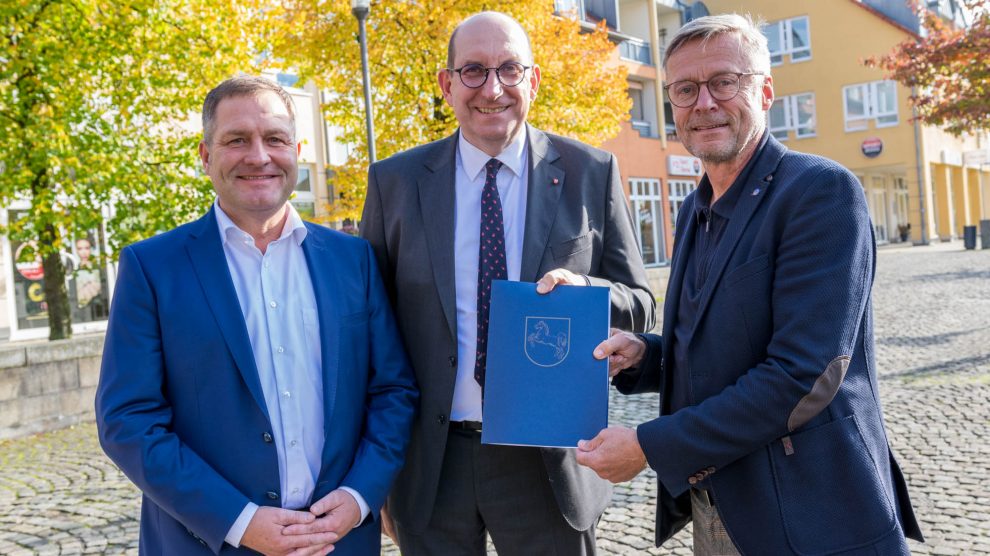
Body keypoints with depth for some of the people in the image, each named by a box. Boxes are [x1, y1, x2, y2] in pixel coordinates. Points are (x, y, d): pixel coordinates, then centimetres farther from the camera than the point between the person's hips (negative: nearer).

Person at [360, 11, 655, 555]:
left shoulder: (591, 173, -2)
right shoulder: (394, 181, 0)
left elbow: (639, 307, 3)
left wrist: (584, 289, -20)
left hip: (549, 463, 0)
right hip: (429, 467, 1)